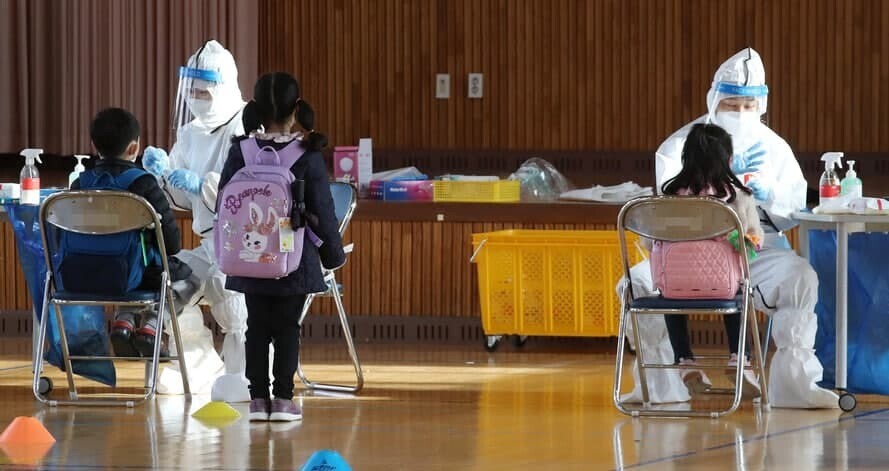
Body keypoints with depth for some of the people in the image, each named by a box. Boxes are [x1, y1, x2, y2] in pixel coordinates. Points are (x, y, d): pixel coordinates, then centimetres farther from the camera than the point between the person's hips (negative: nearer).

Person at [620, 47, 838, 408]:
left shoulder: (774, 148, 9)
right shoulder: (682, 145, 2)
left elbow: (795, 214, 7)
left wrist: (769, 195, -15)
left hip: (758, 250, 0)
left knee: (801, 279, -30)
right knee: (636, 283, -23)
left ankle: (794, 382, -20)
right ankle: (661, 383, -6)